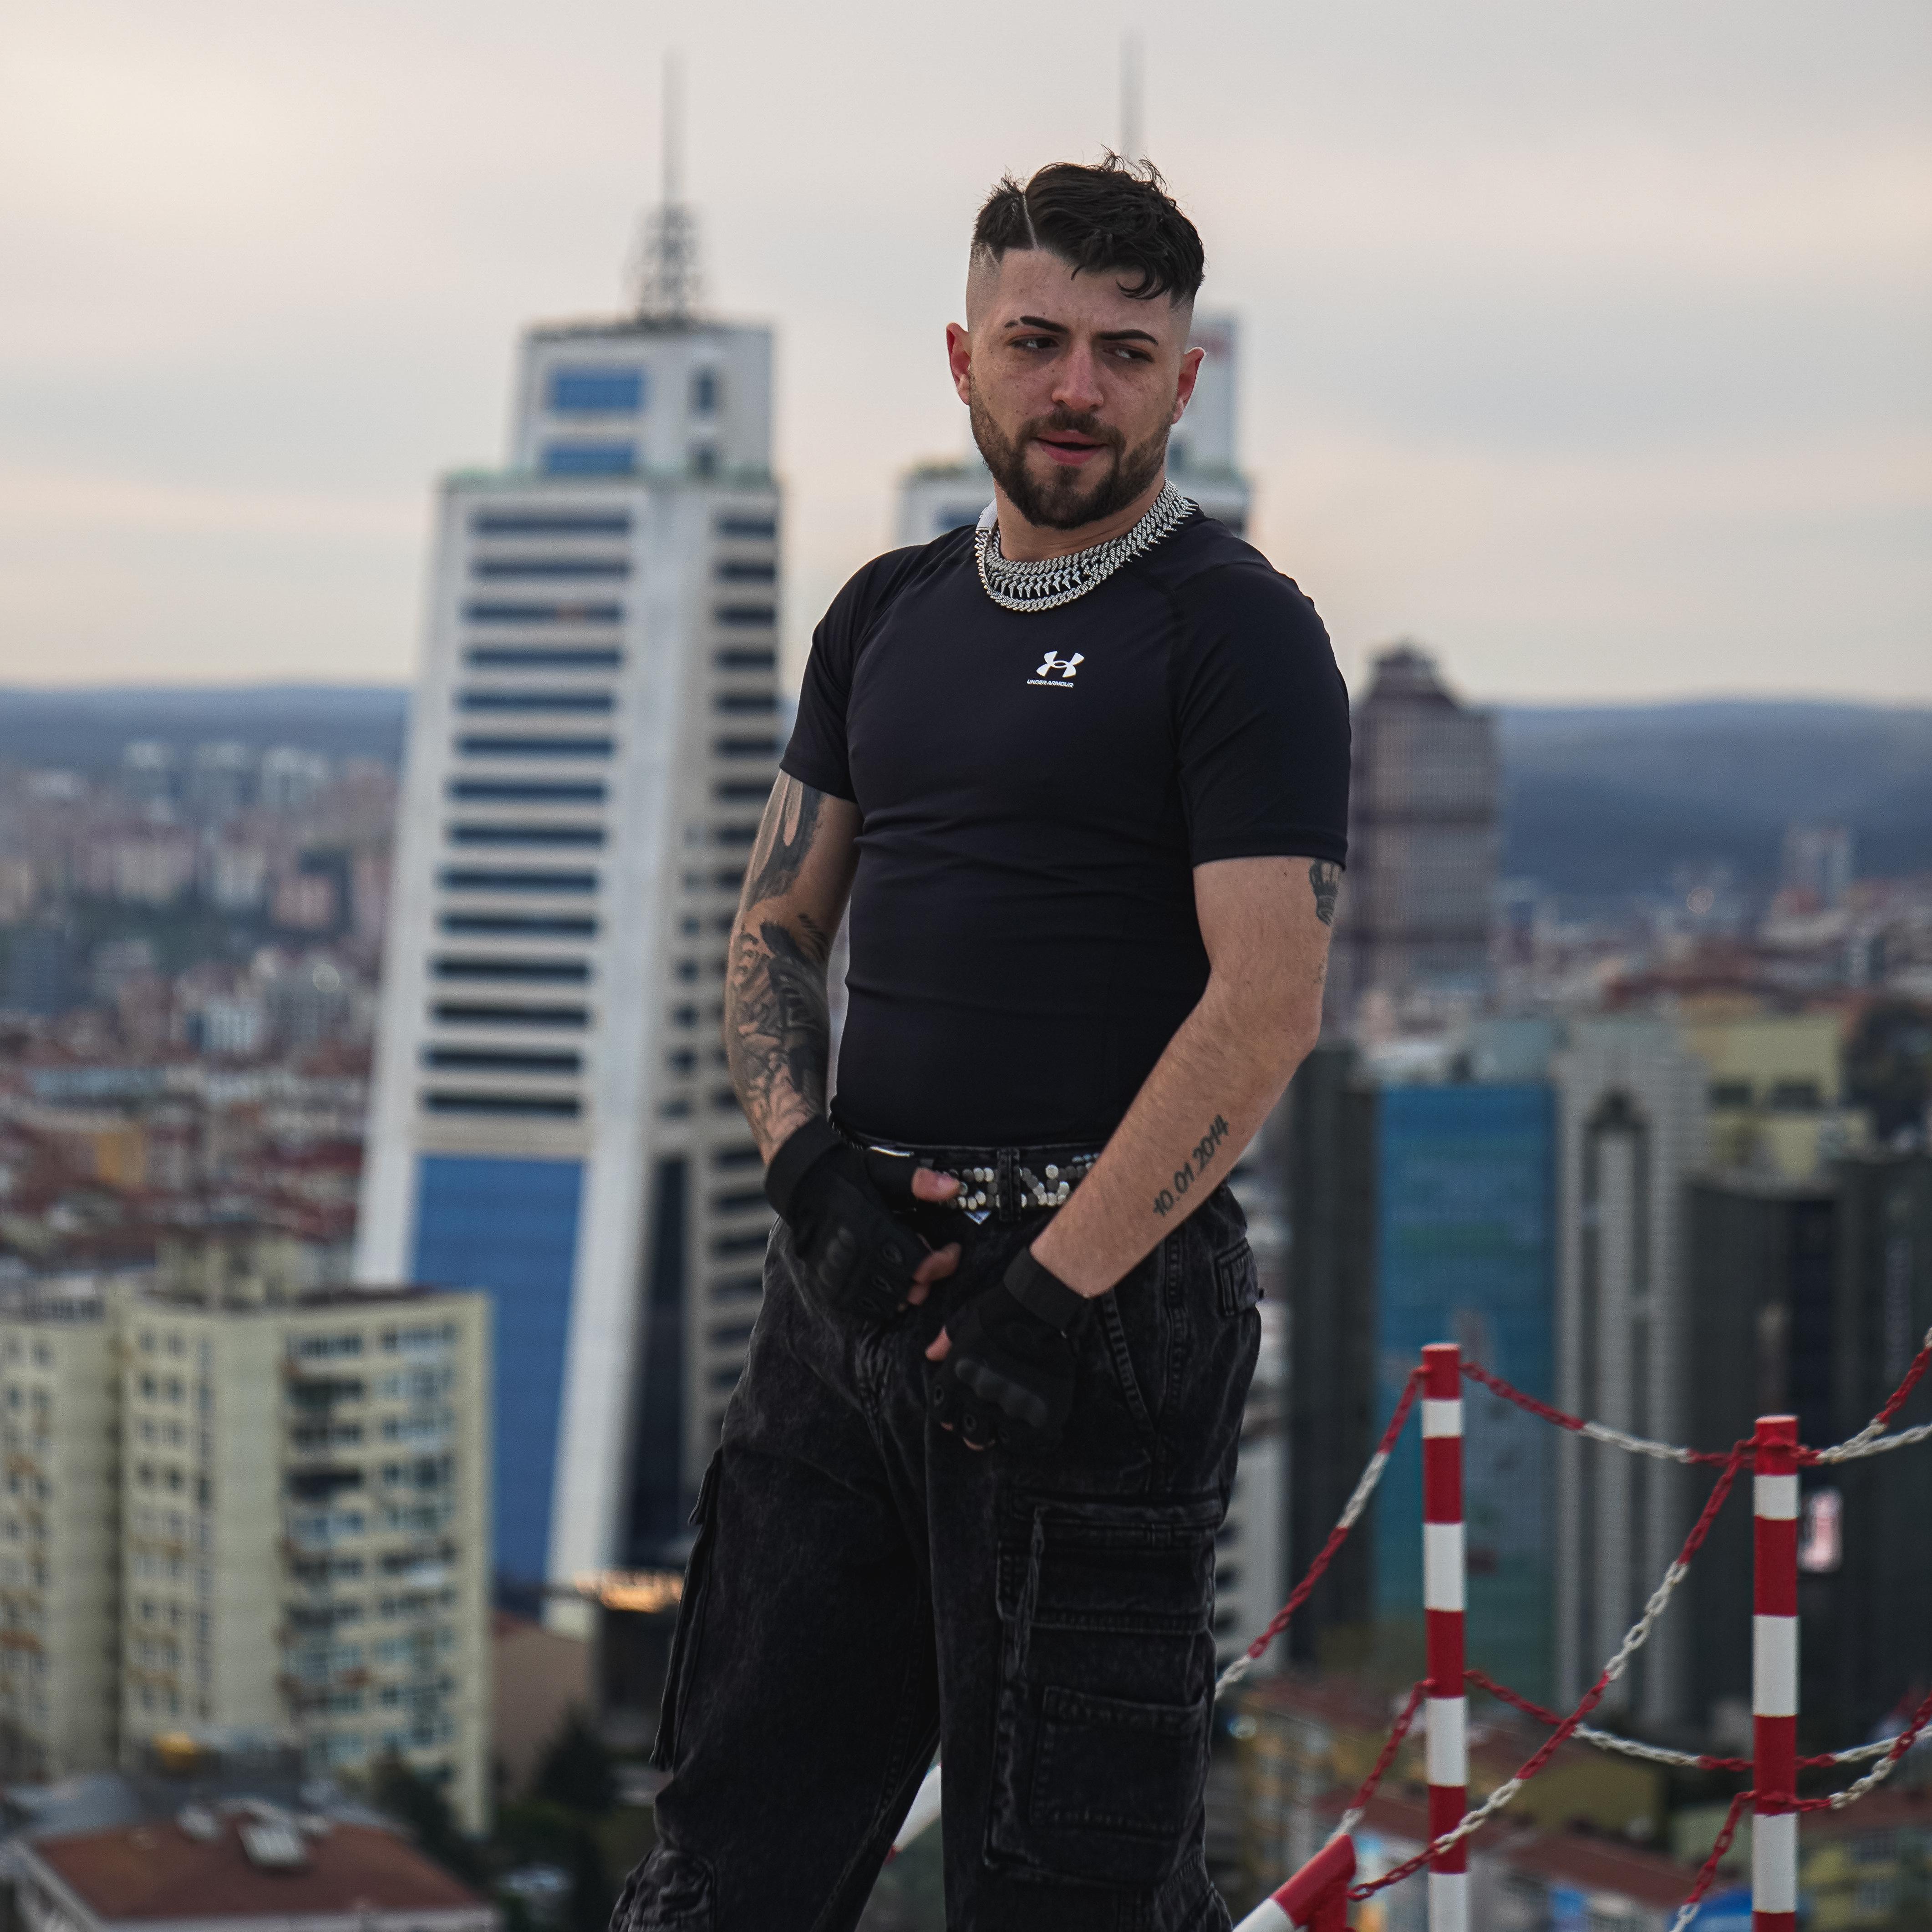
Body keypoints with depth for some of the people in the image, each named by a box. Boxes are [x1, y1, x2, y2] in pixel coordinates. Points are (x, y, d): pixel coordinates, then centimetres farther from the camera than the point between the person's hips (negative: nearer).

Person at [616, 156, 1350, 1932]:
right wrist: (807, 1160, -2)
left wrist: (1056, 1288, -19)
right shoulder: (891, 615, 15)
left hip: (1107, 1287, -6)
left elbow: (1267, 1002, -15)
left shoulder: (1240, 634, -6)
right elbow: (778, 924, 17)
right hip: (854, 1264, 7)